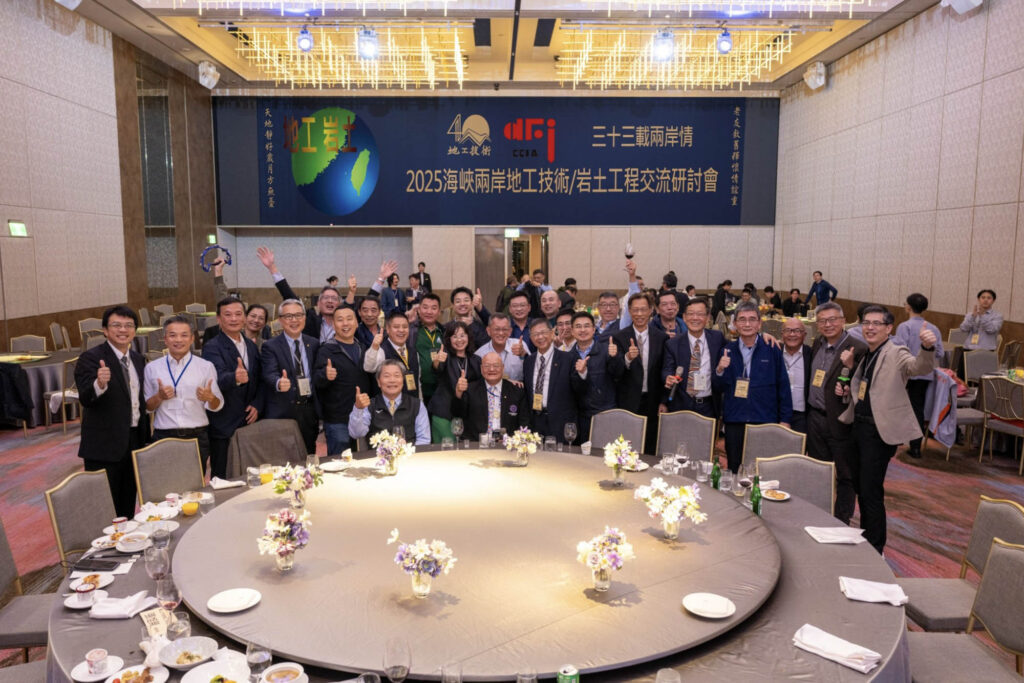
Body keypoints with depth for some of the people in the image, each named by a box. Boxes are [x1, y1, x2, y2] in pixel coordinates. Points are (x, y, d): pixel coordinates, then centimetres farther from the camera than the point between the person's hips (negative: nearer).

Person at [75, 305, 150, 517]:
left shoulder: (138, 359, 10)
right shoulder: (91, 358, -11)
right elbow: (85, 399, -24)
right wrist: (99, 384, -45)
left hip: (135, 441, 7)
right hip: (105, 444, -6)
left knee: (128, 506, 17)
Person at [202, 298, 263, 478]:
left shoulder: (252, 346, 12)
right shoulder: (212, 348, -9)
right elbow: (219, 380, -26)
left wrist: (257, 405, -1)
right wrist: (235, 378, -47)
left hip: (248, 423, 6)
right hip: (224, 428, -6)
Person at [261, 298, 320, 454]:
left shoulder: (314, 344, 9)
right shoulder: (270, 346, -3)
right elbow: (270, 374, -18)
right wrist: (279, 383, -40)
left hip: (309, 412, 4)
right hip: (282, 413, -3)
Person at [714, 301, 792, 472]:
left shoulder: (772, 350, 0)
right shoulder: (727, 350, 5)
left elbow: (783, 385, 3)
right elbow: (720, 388, 7)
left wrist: (785, 419, 1)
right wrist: (720, 370, -13)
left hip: (765, 421, -2)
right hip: (734, 422, 2)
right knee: (734, 470, 10)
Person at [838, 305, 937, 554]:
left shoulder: (896, 354, -11)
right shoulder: (866, 356, 13)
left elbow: (920, 367, -32)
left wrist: (927, 347, -52)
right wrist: (847, 390, 4)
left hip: (880, 430, -8)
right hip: (859, 426, 8)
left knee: (871, 492, -3)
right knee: (859, 485, 18)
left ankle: (875, 549, 13)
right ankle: (865, 538, 36)